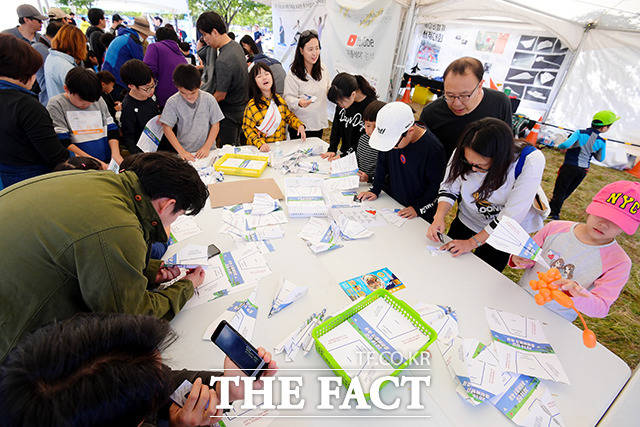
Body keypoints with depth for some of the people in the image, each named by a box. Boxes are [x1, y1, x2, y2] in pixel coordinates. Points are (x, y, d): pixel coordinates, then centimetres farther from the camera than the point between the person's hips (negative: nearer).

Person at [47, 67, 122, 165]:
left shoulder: (99, 101, 14)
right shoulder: (56, 104, 1)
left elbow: (112, 130, 15)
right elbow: (62, 142, -6)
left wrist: (115, 153, -3)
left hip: (108, 163, 1)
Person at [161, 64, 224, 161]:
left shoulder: (209, 99, -3)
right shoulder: (172, 102, -4)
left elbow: (215, 125, 2)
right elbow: (167, 128, -3)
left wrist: (207, 147, -6)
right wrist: (181, 151, -11)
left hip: (207, 152, 0)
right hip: (185, 151, 0)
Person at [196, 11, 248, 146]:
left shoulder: (223, 61, -28)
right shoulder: (236, 45, 3)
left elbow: (220, 95, -22)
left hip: (230, 113, -9)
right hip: (242, 108, 9)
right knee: (236, 146, 23)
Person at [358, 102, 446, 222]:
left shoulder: (433, 149, -27)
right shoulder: (392, 135, -11)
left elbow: (437, 185, -17)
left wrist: (418, 208, -18)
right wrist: (375, 190, 1)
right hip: (391, 202, 5)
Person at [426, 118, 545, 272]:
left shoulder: (530, 161, -33)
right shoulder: (463, 154, -25)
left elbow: (511, 216, -30)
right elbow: (449, 188, -10)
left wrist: (472, 242, -27)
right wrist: (439, 217, -27)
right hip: (466, 221, 3)